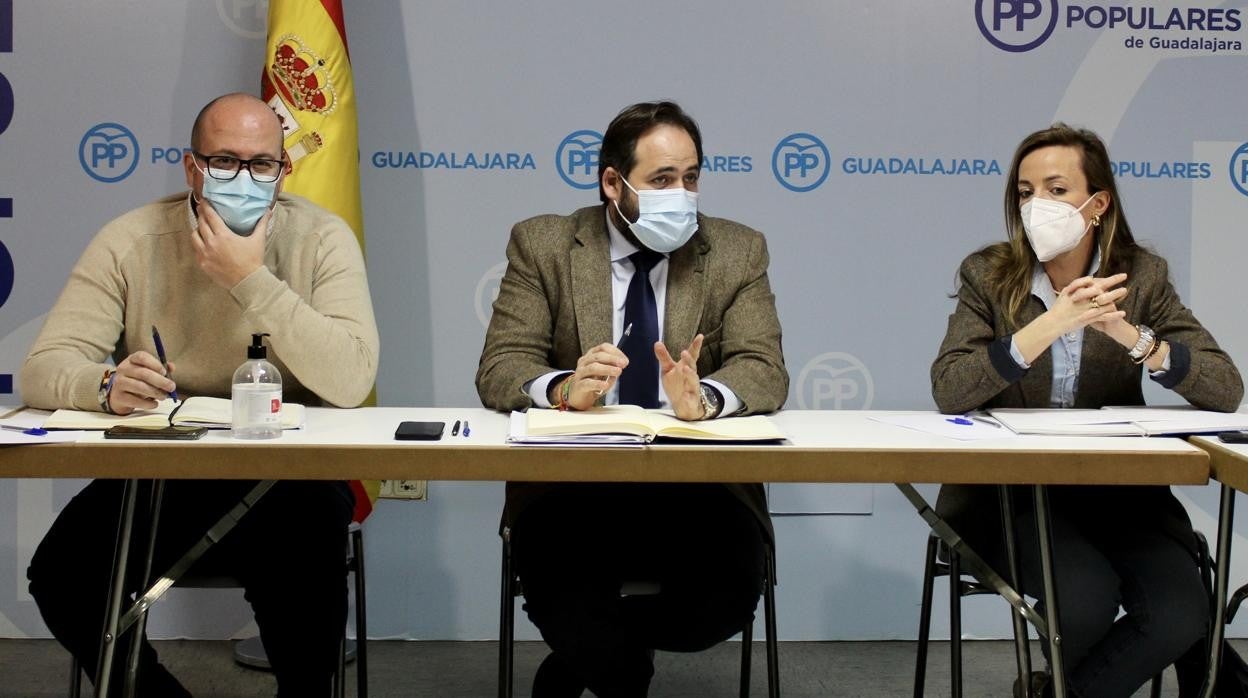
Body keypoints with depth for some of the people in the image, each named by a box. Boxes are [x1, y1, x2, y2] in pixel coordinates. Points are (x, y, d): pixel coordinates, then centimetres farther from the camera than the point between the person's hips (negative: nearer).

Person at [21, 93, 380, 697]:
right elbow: (42, 370, -9)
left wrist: (251, 280, -22)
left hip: (288, 474, -2)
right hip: (156, 475, 2)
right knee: (59, 575, -20)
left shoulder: (322, 239, -5)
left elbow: (350, 381, -19)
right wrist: (107, 386, -32)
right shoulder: (131, 242, -1)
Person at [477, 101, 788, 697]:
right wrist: (564, 388, -27)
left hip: (697, 491, 2)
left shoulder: (737, 253, 6)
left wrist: (702, 397, -29)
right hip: (568, 491, -1)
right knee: (568, 605, -29)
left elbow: (765, 370, -5)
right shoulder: (542, 245, 4)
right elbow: (499, 369, -4)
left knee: (726, 601, -26)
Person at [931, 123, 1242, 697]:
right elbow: (948, 391, -17)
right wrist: (1050, 326, -27)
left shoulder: (1143, 277, 2)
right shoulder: (987, 275, -2)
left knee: (1181, 614, -22)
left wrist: (1133, 337, -24)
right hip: (1010, 488, -2)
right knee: (1085, 598, -29)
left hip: (1119, 489, 2)